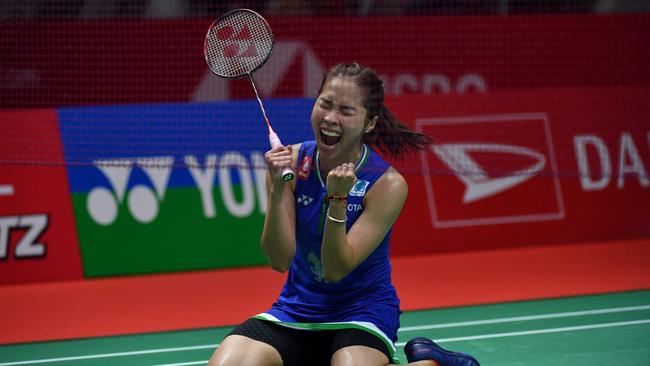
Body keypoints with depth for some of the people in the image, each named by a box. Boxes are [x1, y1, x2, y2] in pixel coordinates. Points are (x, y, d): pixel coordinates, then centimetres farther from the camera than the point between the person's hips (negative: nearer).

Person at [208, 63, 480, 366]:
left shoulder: (387, 184, -15)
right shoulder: (293, 161, -6)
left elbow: (336, 270, -19)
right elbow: (279, 261, -12)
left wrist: (338, 199, -32)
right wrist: (277, 189, -26)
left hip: (362, 313, -4)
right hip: (295, 309, 4)